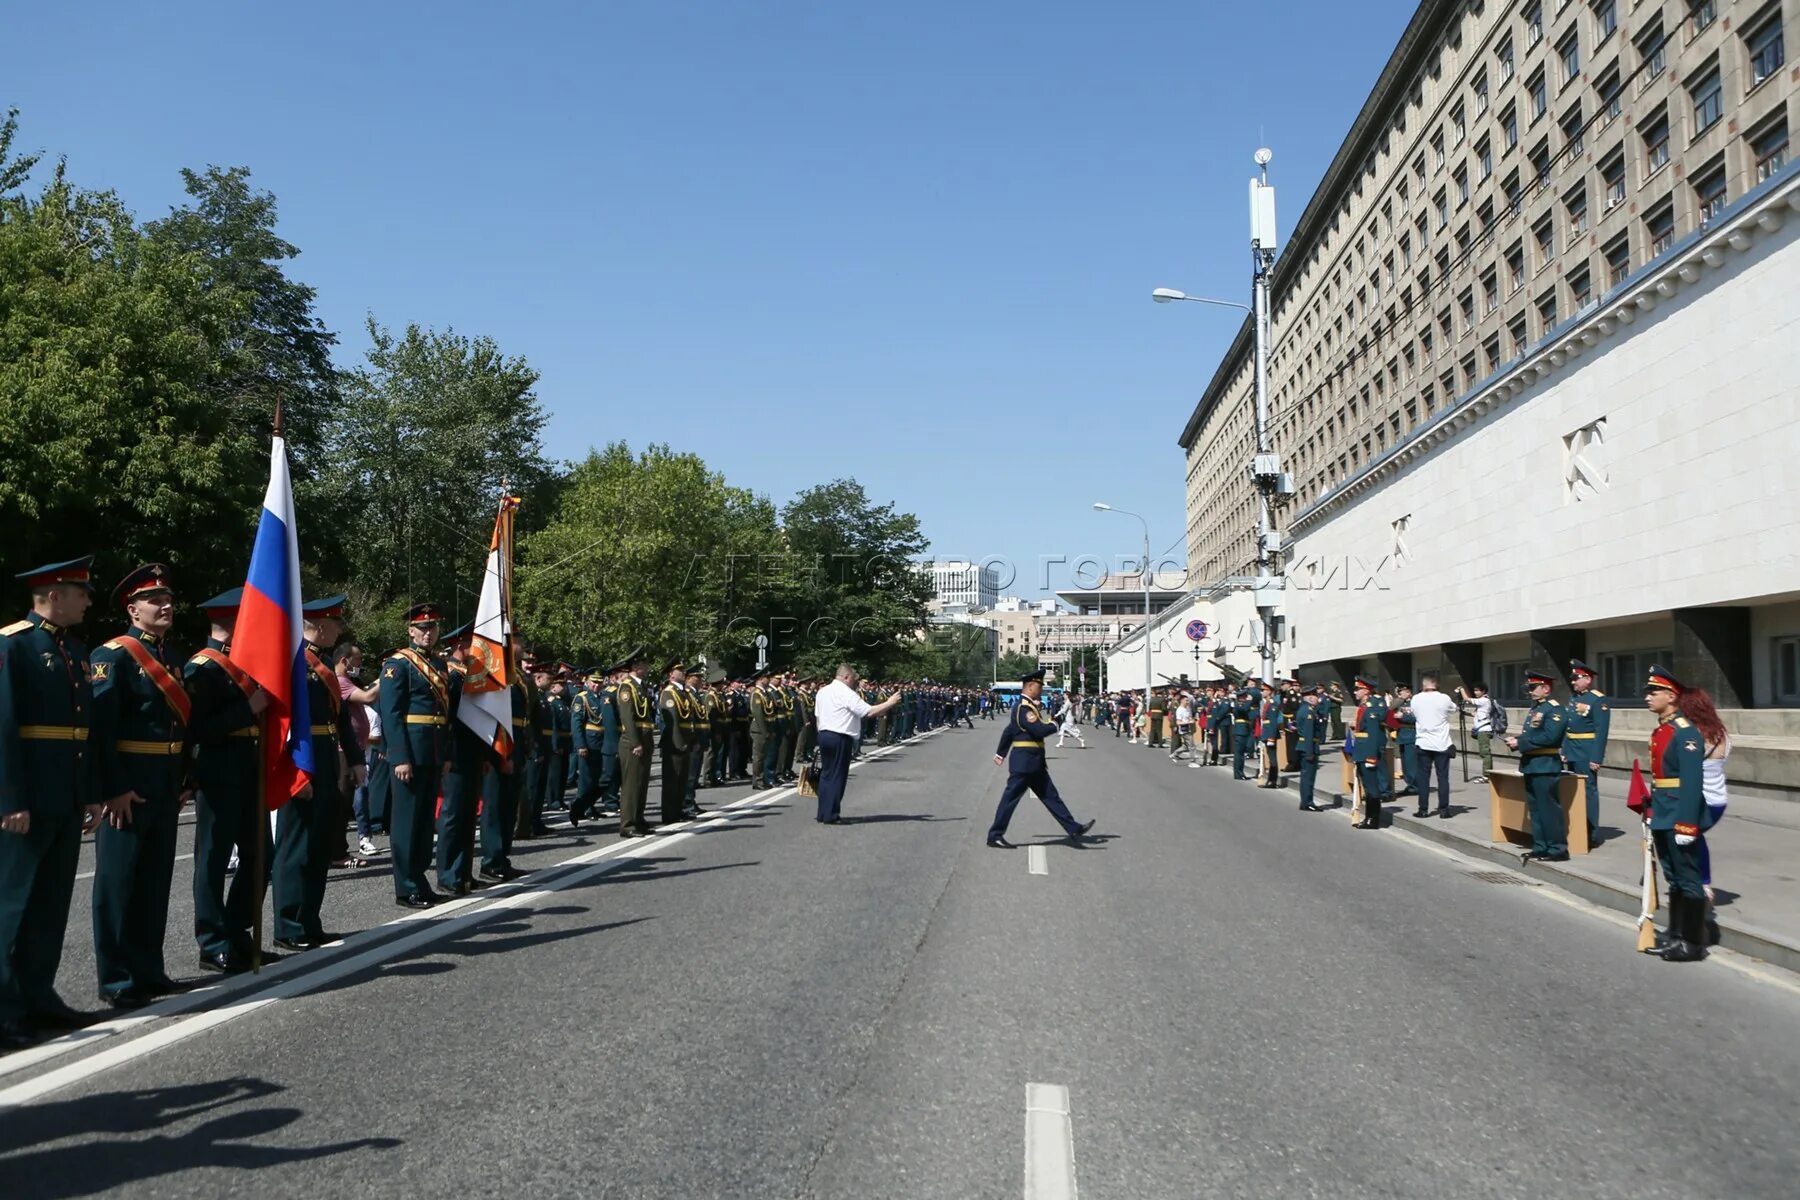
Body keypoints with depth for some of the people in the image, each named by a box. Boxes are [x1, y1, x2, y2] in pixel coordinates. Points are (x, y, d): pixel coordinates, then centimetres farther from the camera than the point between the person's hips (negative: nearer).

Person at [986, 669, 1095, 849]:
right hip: (1024, 761, -10)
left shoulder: (1027, 706, 15)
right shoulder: (1023, 707, -17)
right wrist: (1053, 725, -5)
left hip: (1033, 763, 10)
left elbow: (1009, 730, 22)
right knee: (1010, 797, -2)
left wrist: (1001, 753, 28)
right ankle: (995, 836, 6)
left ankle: (1074, 829, 11)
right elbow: (1039, 731, -25)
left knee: (1050, 795, 10)